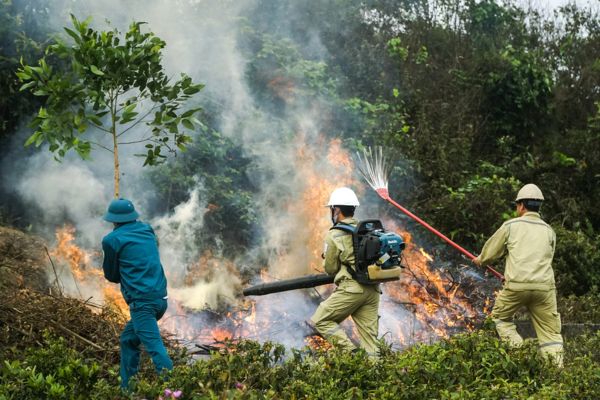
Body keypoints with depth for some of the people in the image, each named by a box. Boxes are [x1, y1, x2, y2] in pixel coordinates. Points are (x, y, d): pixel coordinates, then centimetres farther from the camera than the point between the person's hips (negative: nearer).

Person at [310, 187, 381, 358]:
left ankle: (351, 352, -8)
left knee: (320, 320, 4)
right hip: (372, 290, 6)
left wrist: (326, 258, 20)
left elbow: (330, 269, 0)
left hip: (351, 289, -6)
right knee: (369, 334, 8)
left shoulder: (334, 236, -6)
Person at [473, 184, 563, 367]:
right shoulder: (549, 231, 16)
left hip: (517, 285, -2)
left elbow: (492, 250, 16)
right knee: (550, 331, 5)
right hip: (544, 286, 2)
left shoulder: (511, 225, 7)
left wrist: (480, 259, 39)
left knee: (500, 317, 20)